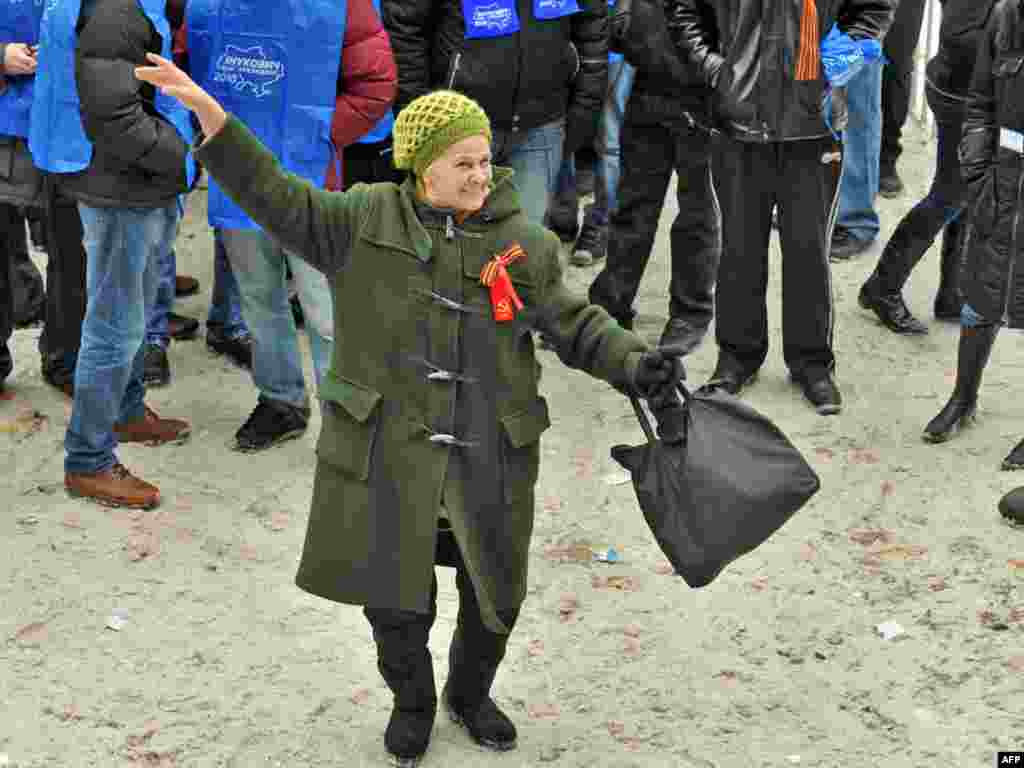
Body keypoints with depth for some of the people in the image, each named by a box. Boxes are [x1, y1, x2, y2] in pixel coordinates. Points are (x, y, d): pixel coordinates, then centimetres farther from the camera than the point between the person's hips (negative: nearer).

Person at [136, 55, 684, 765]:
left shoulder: (525, 243, 1)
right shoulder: (367, 221, -1)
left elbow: (578, 326, 5)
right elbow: (278, 199, -5)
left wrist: (636, 366, -12)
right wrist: (211, 116, -15)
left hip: (491, 456, 1)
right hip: (388, 448, -1)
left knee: (496, 594, 13)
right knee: (393, 593, 8)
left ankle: (470, 693, 43)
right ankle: (412, 701, 37)